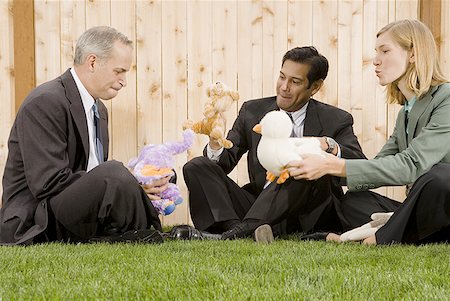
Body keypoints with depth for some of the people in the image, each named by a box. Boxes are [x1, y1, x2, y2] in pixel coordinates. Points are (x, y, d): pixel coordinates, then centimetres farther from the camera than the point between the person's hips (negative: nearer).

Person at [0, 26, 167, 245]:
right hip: (34, 225, -10)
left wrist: (132, 183, -5)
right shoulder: (44, 103, -15)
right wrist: (124, 184, -24)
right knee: (113, 171, -32)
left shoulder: (99, 110, 17)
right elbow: (49, 184, -23)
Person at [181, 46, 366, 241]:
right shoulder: (252, 111, 11)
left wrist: (331, 147, -30)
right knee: (196, 167, -10)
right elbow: (225, 162, 7)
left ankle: (248, 225, -35)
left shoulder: (336, 121, 3)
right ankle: (234, 226, -35)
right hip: (260, 208, 3)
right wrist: (216, 144, -17)